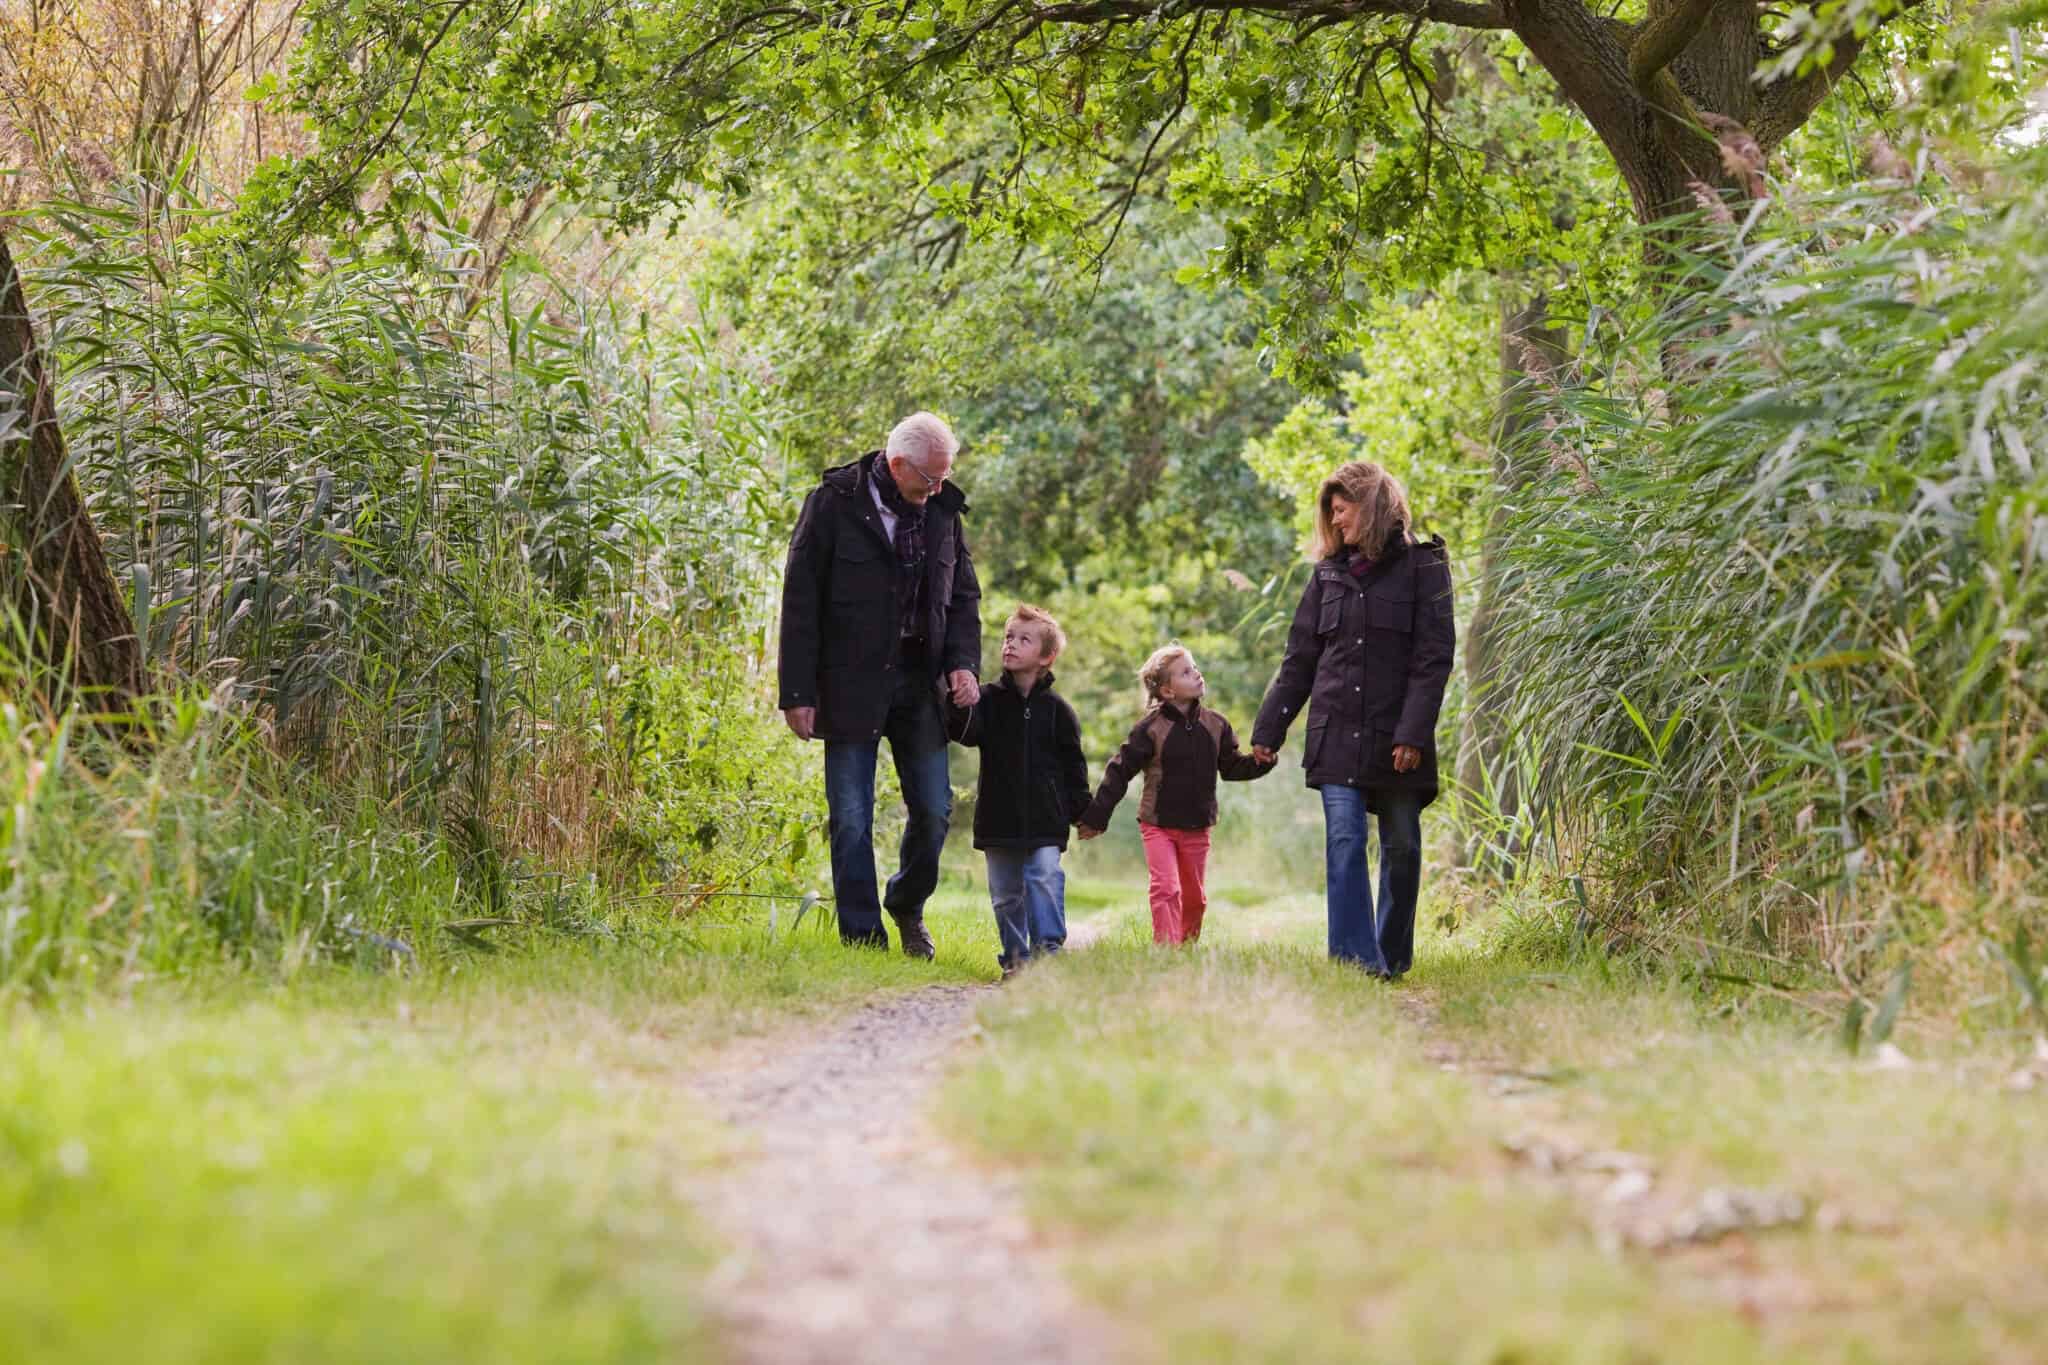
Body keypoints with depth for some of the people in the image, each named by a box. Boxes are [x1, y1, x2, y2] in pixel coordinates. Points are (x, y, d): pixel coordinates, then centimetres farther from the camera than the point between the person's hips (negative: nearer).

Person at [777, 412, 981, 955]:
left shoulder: (943, 510, 6)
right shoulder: (833, 503, -7)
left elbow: (964, 595, 16)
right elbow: (800, 600, -6)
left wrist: (963, 662, -2)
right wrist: (798, 692, -9)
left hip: (919, 684, 4)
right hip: (850, 686, -4)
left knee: (934, 809, 3)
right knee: (851, 820, -1)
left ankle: (907, 904, 29)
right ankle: (863, 936, 8)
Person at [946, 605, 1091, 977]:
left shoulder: (1055, 708, 2)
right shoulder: (989, 699, 3)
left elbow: (1073, 761, 7)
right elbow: (967, 733, -14)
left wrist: (1082, 809, 4)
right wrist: (959, 706, -33)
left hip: (1044, 820, -2)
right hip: (999, 817, 2)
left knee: (1045, 878, -14)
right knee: (1006, 891, 7)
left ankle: (1048, 947, -12)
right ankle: (1015, 955, 15)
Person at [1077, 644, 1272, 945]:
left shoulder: (1215, 725, 2)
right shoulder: (1150, 729, -11)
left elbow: (1232, 767, 12)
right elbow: (1120, 771, -8)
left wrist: (1261, 762, -7)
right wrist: (1096, 816, -11)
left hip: (1196, 828, 4)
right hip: (1158, 826, -4)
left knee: (1193, 896, 12)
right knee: (1166, 888, -17)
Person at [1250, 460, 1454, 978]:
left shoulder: (1423, 566, 0)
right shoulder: (1329, 572, 12)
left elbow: (1433, 658, -7)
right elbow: (1299, 659, 15)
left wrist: (1414, 734, -16)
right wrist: (1268, 730, 10)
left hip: (1395, 739, -3)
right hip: (1337, 737, 3)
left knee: (1401, 847, 5)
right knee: (1344, 843, -9)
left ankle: (1392, 959, 17)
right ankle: (1355, 957, -15)